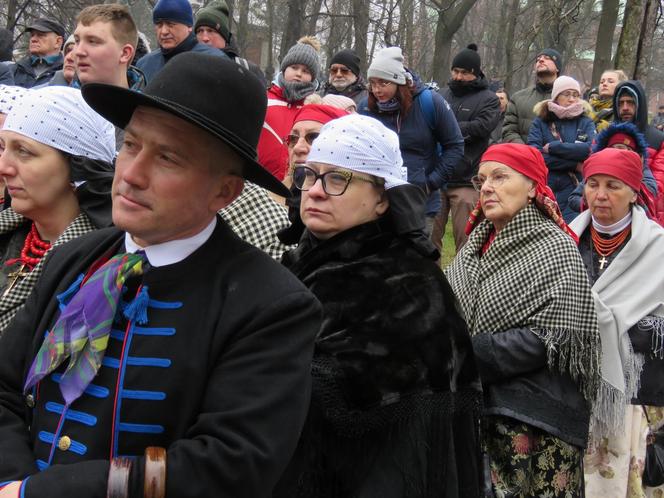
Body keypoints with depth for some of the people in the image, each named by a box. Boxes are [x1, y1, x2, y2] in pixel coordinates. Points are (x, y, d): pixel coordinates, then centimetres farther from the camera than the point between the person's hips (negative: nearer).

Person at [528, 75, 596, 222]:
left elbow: (592, 148, -9)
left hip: (574, 192, -1)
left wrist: (553, 147, -9)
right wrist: (574, 165, -9)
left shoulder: (586, 123, 11)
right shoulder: (540, 122, 9)